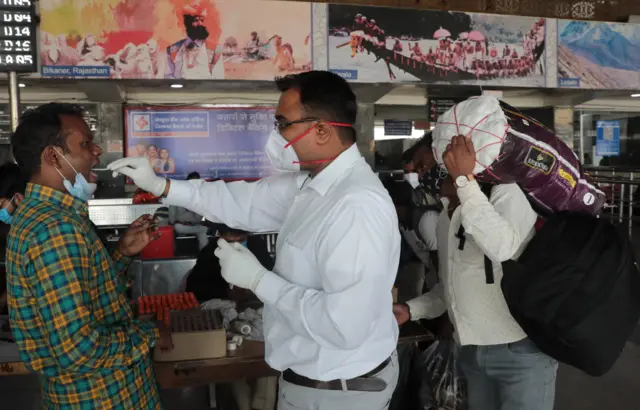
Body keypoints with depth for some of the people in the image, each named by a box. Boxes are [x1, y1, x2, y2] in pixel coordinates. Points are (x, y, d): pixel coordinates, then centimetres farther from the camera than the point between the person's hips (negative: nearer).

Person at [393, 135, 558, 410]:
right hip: (472, 352, 7)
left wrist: (464, 179, -31)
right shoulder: (444, 218, 9)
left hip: (520, 350, -7)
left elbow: (503, 248, -34)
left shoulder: (506, 193, -13)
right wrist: (411, 309, 2)